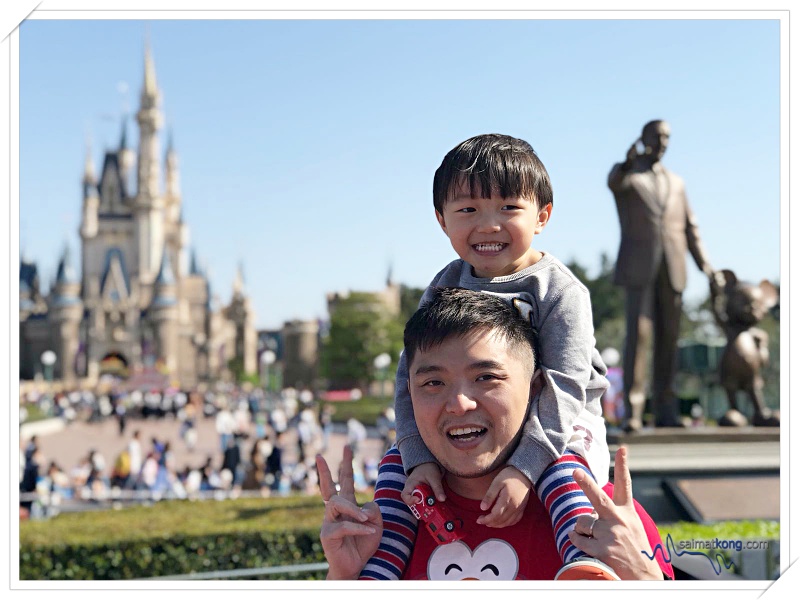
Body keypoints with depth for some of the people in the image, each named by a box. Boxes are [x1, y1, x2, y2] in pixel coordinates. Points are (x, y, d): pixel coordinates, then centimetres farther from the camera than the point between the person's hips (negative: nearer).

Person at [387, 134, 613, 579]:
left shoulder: (560, 291, -16)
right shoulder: (446, 287, -2)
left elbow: (563, 385, -23)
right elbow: (413, 375, -6)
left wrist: (523, 467, -35)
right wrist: (420, 457, -20)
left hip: (559, 426, -5)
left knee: (562, 471, -34)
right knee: (397, 464, -5)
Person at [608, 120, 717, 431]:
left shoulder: (675, 182, 21)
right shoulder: (624, 173, 7)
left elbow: (689, 227, 18)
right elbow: (615, 182, -20)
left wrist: (704, 265, 5)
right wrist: (629, 161, -42)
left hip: (672, 269, 4)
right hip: (638, 266, -4)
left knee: (668, 338, 3)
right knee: (637, 335, -13)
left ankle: (665, 411, 8)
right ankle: (633, 411, -13)